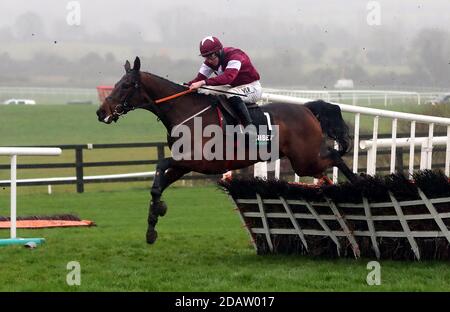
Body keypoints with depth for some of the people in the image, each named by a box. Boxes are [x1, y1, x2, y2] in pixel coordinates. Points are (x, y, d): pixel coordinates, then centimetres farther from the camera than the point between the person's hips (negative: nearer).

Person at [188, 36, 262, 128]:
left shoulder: (234, 56, -28)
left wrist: (203, 82, -54)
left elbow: (228, 77, -45)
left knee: (232, 95, -38)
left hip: (251, 87, -8)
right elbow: (200, 77, -10)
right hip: (233, 87, 8)